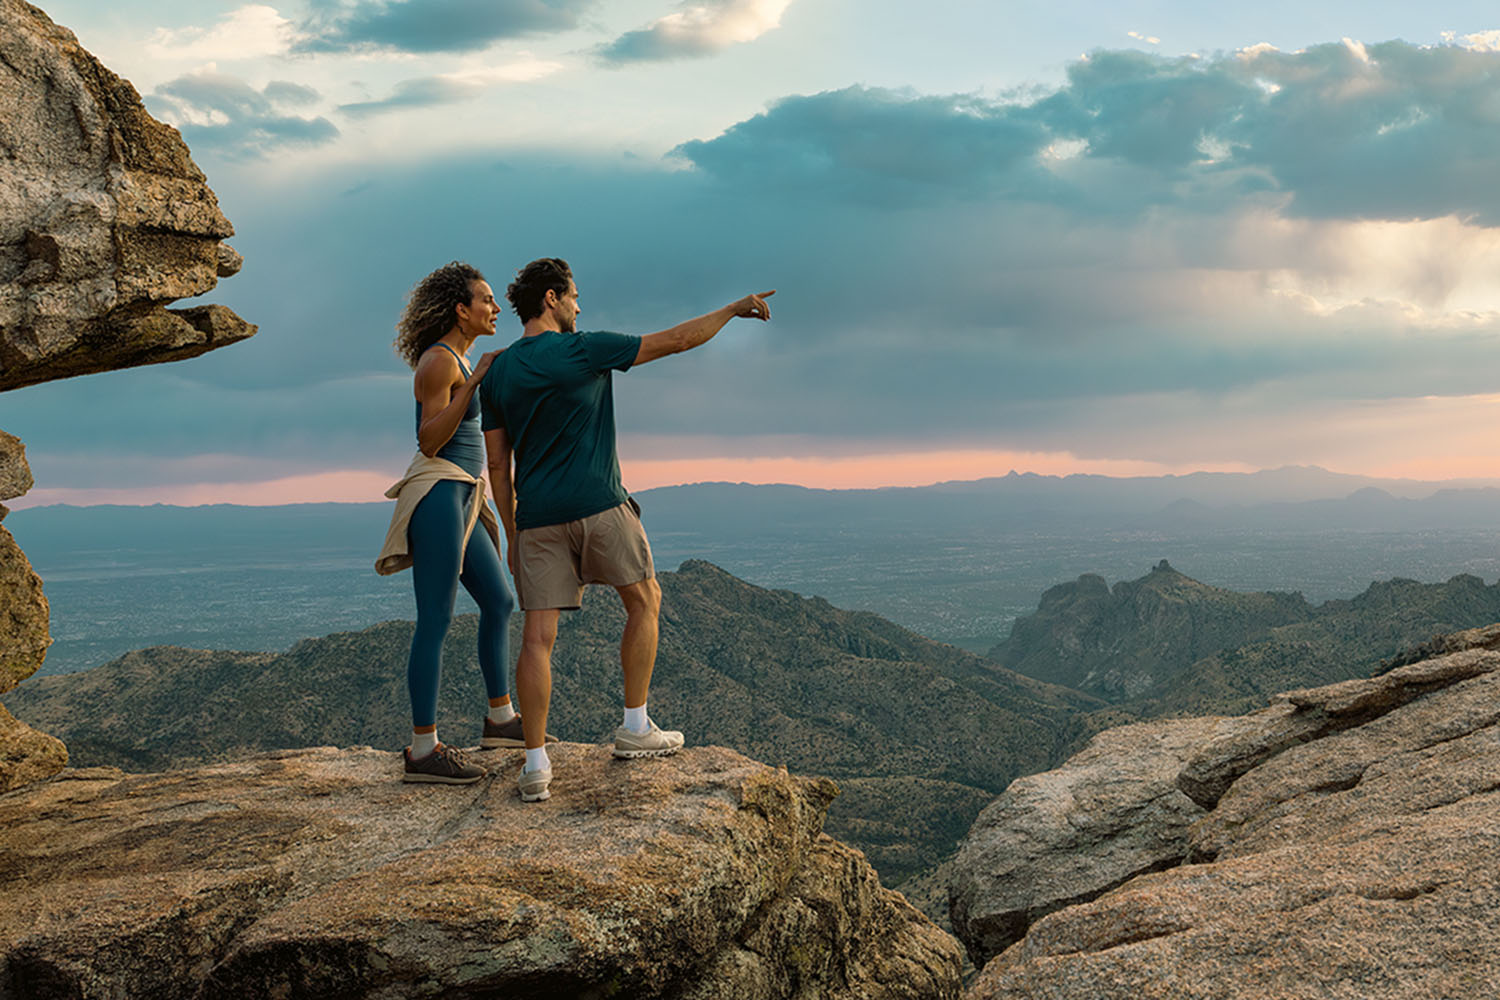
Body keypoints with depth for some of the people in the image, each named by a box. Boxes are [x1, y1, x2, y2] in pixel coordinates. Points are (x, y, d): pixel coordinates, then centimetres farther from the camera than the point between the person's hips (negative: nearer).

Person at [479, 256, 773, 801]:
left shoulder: (497, 374, 10)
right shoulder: (584, 351, -5)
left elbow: (497, 465, 11)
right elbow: (676, 339, 1)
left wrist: (512, 536, 17)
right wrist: (736, 308, 14)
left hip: (537, 518, 4)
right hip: (598, 508, -4)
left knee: (537, 636, 2)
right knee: (644, 602, 16)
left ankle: (535, 763, -3)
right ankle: (635, 728, 18)